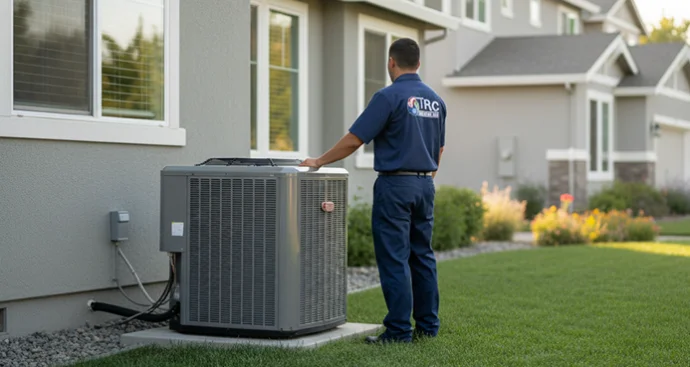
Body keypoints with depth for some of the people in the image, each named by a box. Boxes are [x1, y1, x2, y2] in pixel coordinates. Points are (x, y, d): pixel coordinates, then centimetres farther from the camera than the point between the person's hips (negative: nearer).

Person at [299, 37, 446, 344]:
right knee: (422, 256, 12)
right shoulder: (435, 100, 10)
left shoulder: (389, 97, -12)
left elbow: (354, 139, -12)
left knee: (394, 260, -4)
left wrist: (320, 161, -2)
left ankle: (399, 330, -3)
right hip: (425, 185, 7)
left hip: (395, 185, -7)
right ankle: (428, 325, 15)